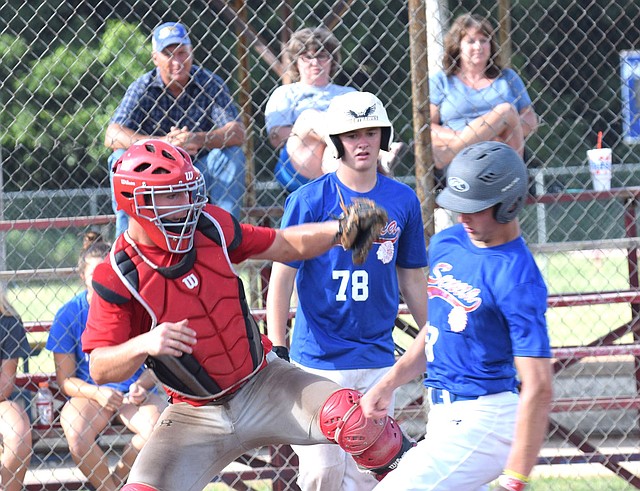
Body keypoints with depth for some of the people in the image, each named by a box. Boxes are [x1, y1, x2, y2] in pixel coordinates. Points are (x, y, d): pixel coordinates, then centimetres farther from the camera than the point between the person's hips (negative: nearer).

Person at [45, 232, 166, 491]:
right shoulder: (69, 314, -5)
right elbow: (65, 379, -3)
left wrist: (142, 385, -21)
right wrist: (96, 393, -21)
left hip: (134, 392, 0)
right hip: (89, 392, 0)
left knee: (156, 428, -32)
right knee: (76, 433, -33)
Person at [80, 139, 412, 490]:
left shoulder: (210, 226, -3)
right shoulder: (117, 277, -15)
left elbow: (282, 246, 12)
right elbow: (100, 368, -16)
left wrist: (338, 232, -5)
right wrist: (143, 345, -36)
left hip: (261, 383, 2)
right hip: (196, 417, -2)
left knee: (351, 415, -22)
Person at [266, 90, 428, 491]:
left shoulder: (403, 201, 4)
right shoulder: (309, 201, -7)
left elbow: (412, 278, 13)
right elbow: (282, 277, -5)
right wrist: (277, 350, -10)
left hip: (378, 359, 3)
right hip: (319, 358, -3)